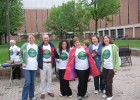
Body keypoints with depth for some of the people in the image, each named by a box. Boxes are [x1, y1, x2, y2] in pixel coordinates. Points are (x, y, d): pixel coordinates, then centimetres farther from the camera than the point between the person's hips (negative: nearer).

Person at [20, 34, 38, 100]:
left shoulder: (37, 46, 8)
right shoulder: (24, 46, -2)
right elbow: (20, 55, 2)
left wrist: (38, 63, 3)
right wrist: (23, 62, -8)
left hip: (34, 67, 4)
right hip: (26, 67, -4)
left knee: (32, 82, 13)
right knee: (27, 82, -10)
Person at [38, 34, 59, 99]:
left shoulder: (52, 46, 4)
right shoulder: (40, 47, -5)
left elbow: (55, 54, 4)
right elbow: (39, 56, -8)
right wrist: (39, 63, -17)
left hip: (50, 64, 3)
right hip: (43, 64, -3)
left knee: (49, 78, 14)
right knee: (43, 79, 5)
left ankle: (49, 91, 26)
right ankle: (42, 92, 15)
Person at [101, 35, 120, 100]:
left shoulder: (113, 46, -9)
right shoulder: (103, 48, 7)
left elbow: (117, 57, -11)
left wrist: (116, 67, -14)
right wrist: (102, 67, 10)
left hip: (111, 67, -5)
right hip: (105, 67, 5)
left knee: (109, 81, 1)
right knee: (106, 81, 12)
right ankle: (107, 93, 29)